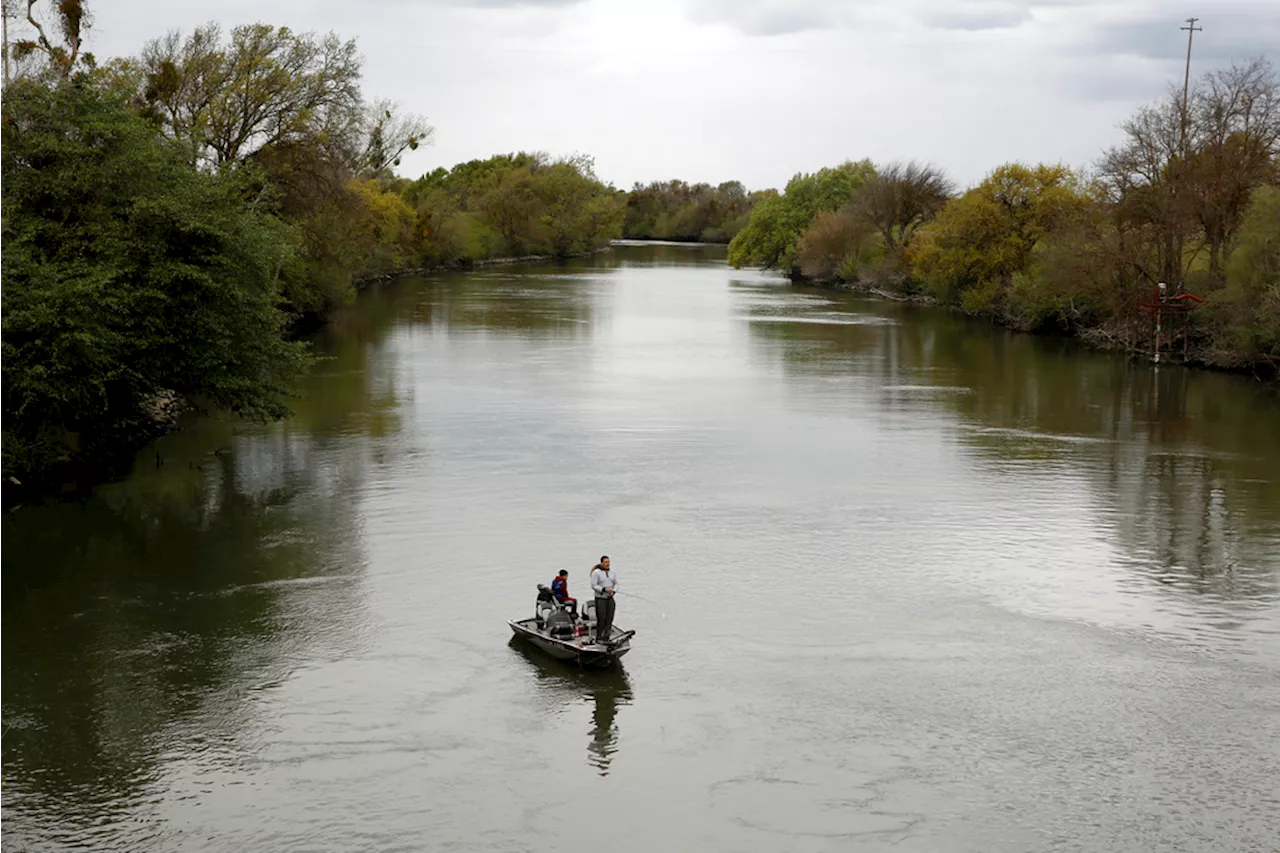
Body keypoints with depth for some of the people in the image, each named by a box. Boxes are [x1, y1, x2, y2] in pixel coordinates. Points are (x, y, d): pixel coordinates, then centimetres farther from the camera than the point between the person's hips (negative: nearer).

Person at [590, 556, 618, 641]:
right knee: (601, 619, -8)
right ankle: (598, 637, 5)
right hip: (600, 598, -5)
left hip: (610, 598, 5)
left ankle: (606, 637, 9)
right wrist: (604, 589, -22)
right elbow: (593, 586, -12)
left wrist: (613, 591, -6)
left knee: (609, 618, 1)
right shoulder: (596, 573, -10)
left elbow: (616, 583, 13)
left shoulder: (612, 572, 7)